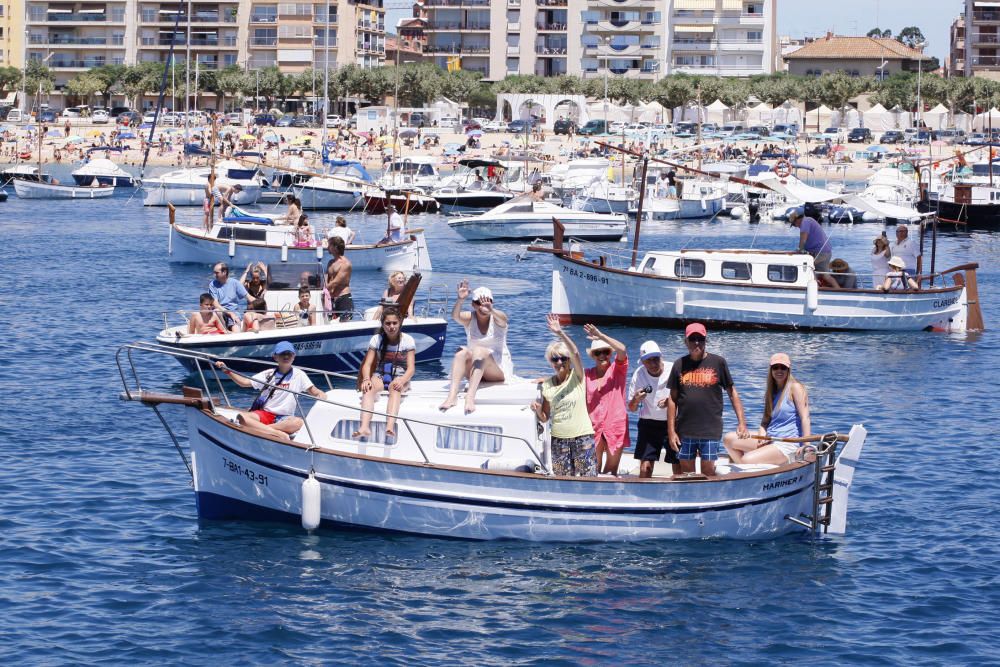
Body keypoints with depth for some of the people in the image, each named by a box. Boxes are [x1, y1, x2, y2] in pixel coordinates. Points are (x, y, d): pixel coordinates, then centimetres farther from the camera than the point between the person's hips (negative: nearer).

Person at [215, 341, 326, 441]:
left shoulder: (299, 375, 6)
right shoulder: (268, 374, 8)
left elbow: (313, 391, 5)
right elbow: (244, 382, 5)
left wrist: (321, 395, -18)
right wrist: (227, 371, -7)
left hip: (283, 419, -1)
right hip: (263, 414, 1)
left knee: (297, 422, -37)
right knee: (241, 417, -33)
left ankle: (259, 429, -36)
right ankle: (280, 434, -40)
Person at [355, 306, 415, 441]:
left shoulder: (407, 340, -2)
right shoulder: (377, 339, 3)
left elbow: (411, 368, -9)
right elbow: (367, 364, -3)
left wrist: (402, 381, -31)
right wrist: (366, 379, -25)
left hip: (400, 376, -2)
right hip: (380, 375, 2)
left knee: (395, 387, -38)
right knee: (369, 388, -33)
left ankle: (390, 427, -61)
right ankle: (364, 427, -54)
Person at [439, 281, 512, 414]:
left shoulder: (497, 317, -8)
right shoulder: (469, 318, -2)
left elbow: (502, 319, -33)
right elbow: (455, 316, -25)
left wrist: (491, 310, -57)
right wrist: (460, 300, -47)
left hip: (500, 368, -2)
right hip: (474, 370, 2)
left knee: (479, 350, -32)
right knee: (462, 352, -28)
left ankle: (470, 396, -50)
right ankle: (452, 395, -44)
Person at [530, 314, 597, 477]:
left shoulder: (577, 377, -1)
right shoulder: (547, 385, 7)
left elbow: (575, 353, -21)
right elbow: (545, 418, 13)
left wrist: (560, 333, -31)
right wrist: (537, 410, -10)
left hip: (582, 436, -3)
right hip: (559, 439, 3)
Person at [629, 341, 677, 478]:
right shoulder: (639, 374, -7)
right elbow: (631, 409, 1)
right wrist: (635, 400, -22)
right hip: (649, 424, 1)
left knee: (679, 468, -2)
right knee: (645, 468, -7)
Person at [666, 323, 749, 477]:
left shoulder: (718, 363, 1)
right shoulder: (680, 365, 6)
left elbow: (732, 392, 4)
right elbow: (673, 399, 7)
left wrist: (741, 423, -4)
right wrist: (671, 431, 2)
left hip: (710, 431, -2)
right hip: (685, 431, 2)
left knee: (708, 473, -2)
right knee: (686, 473, 8)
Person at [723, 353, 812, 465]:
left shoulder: (794, 387, -5)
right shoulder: (771, 392, 16)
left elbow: (805, 418, -12)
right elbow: (766, 420, 16)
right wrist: (762, 434, -8)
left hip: (788, 445, -8)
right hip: (769, 440, 8)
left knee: (746, 460, -26)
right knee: (729, 439, -4)